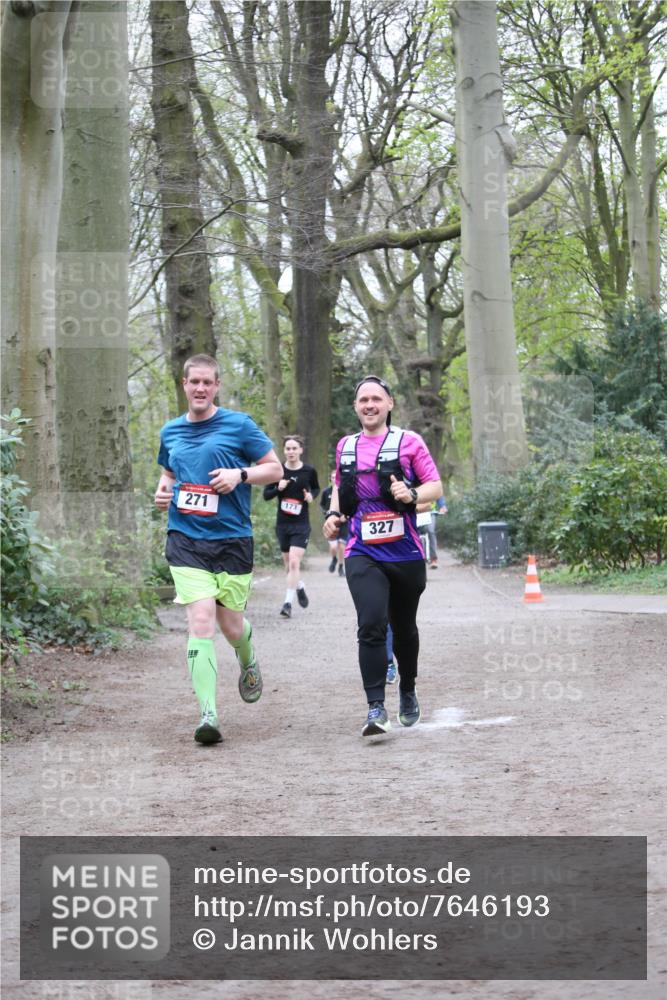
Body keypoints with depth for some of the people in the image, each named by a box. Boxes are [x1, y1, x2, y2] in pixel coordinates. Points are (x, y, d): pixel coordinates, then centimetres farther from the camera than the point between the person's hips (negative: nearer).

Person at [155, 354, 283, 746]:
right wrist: (162, 492, 5)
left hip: (232, 538, -1)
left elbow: (275, 468, 2)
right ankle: (209, 714, -18)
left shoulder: (239, 425, -1)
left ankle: (248, 662, 46)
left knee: (231, 625, 8)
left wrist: (240, 474, -15)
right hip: (186, 540, 1)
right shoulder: (170, 432, 11)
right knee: (201, 619, -15)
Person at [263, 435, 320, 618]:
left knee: (294, 562, -15)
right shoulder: (278, 470, -2)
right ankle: (300, 586, 42)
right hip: (282, 523, 3)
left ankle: (288, 602, -11)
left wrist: (312, 496, -7)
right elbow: (266, 495, 2)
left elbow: (316, 488, 15)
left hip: (301, 524, -3)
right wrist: (278, 488, -17)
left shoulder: (309, 471, -4)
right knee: (288, 565, 13)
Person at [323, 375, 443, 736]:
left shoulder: (408, 441, 0)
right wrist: (333, 513, 6)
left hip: (405, 554, -1)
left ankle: (408, 691, 40)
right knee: (371, 626, -18)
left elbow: (436, 486, -1)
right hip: (363, 554, 1)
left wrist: (412, 494, -21)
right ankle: (376, 708, -19)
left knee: (404, 627, 16)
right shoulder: (345, 446, 10)